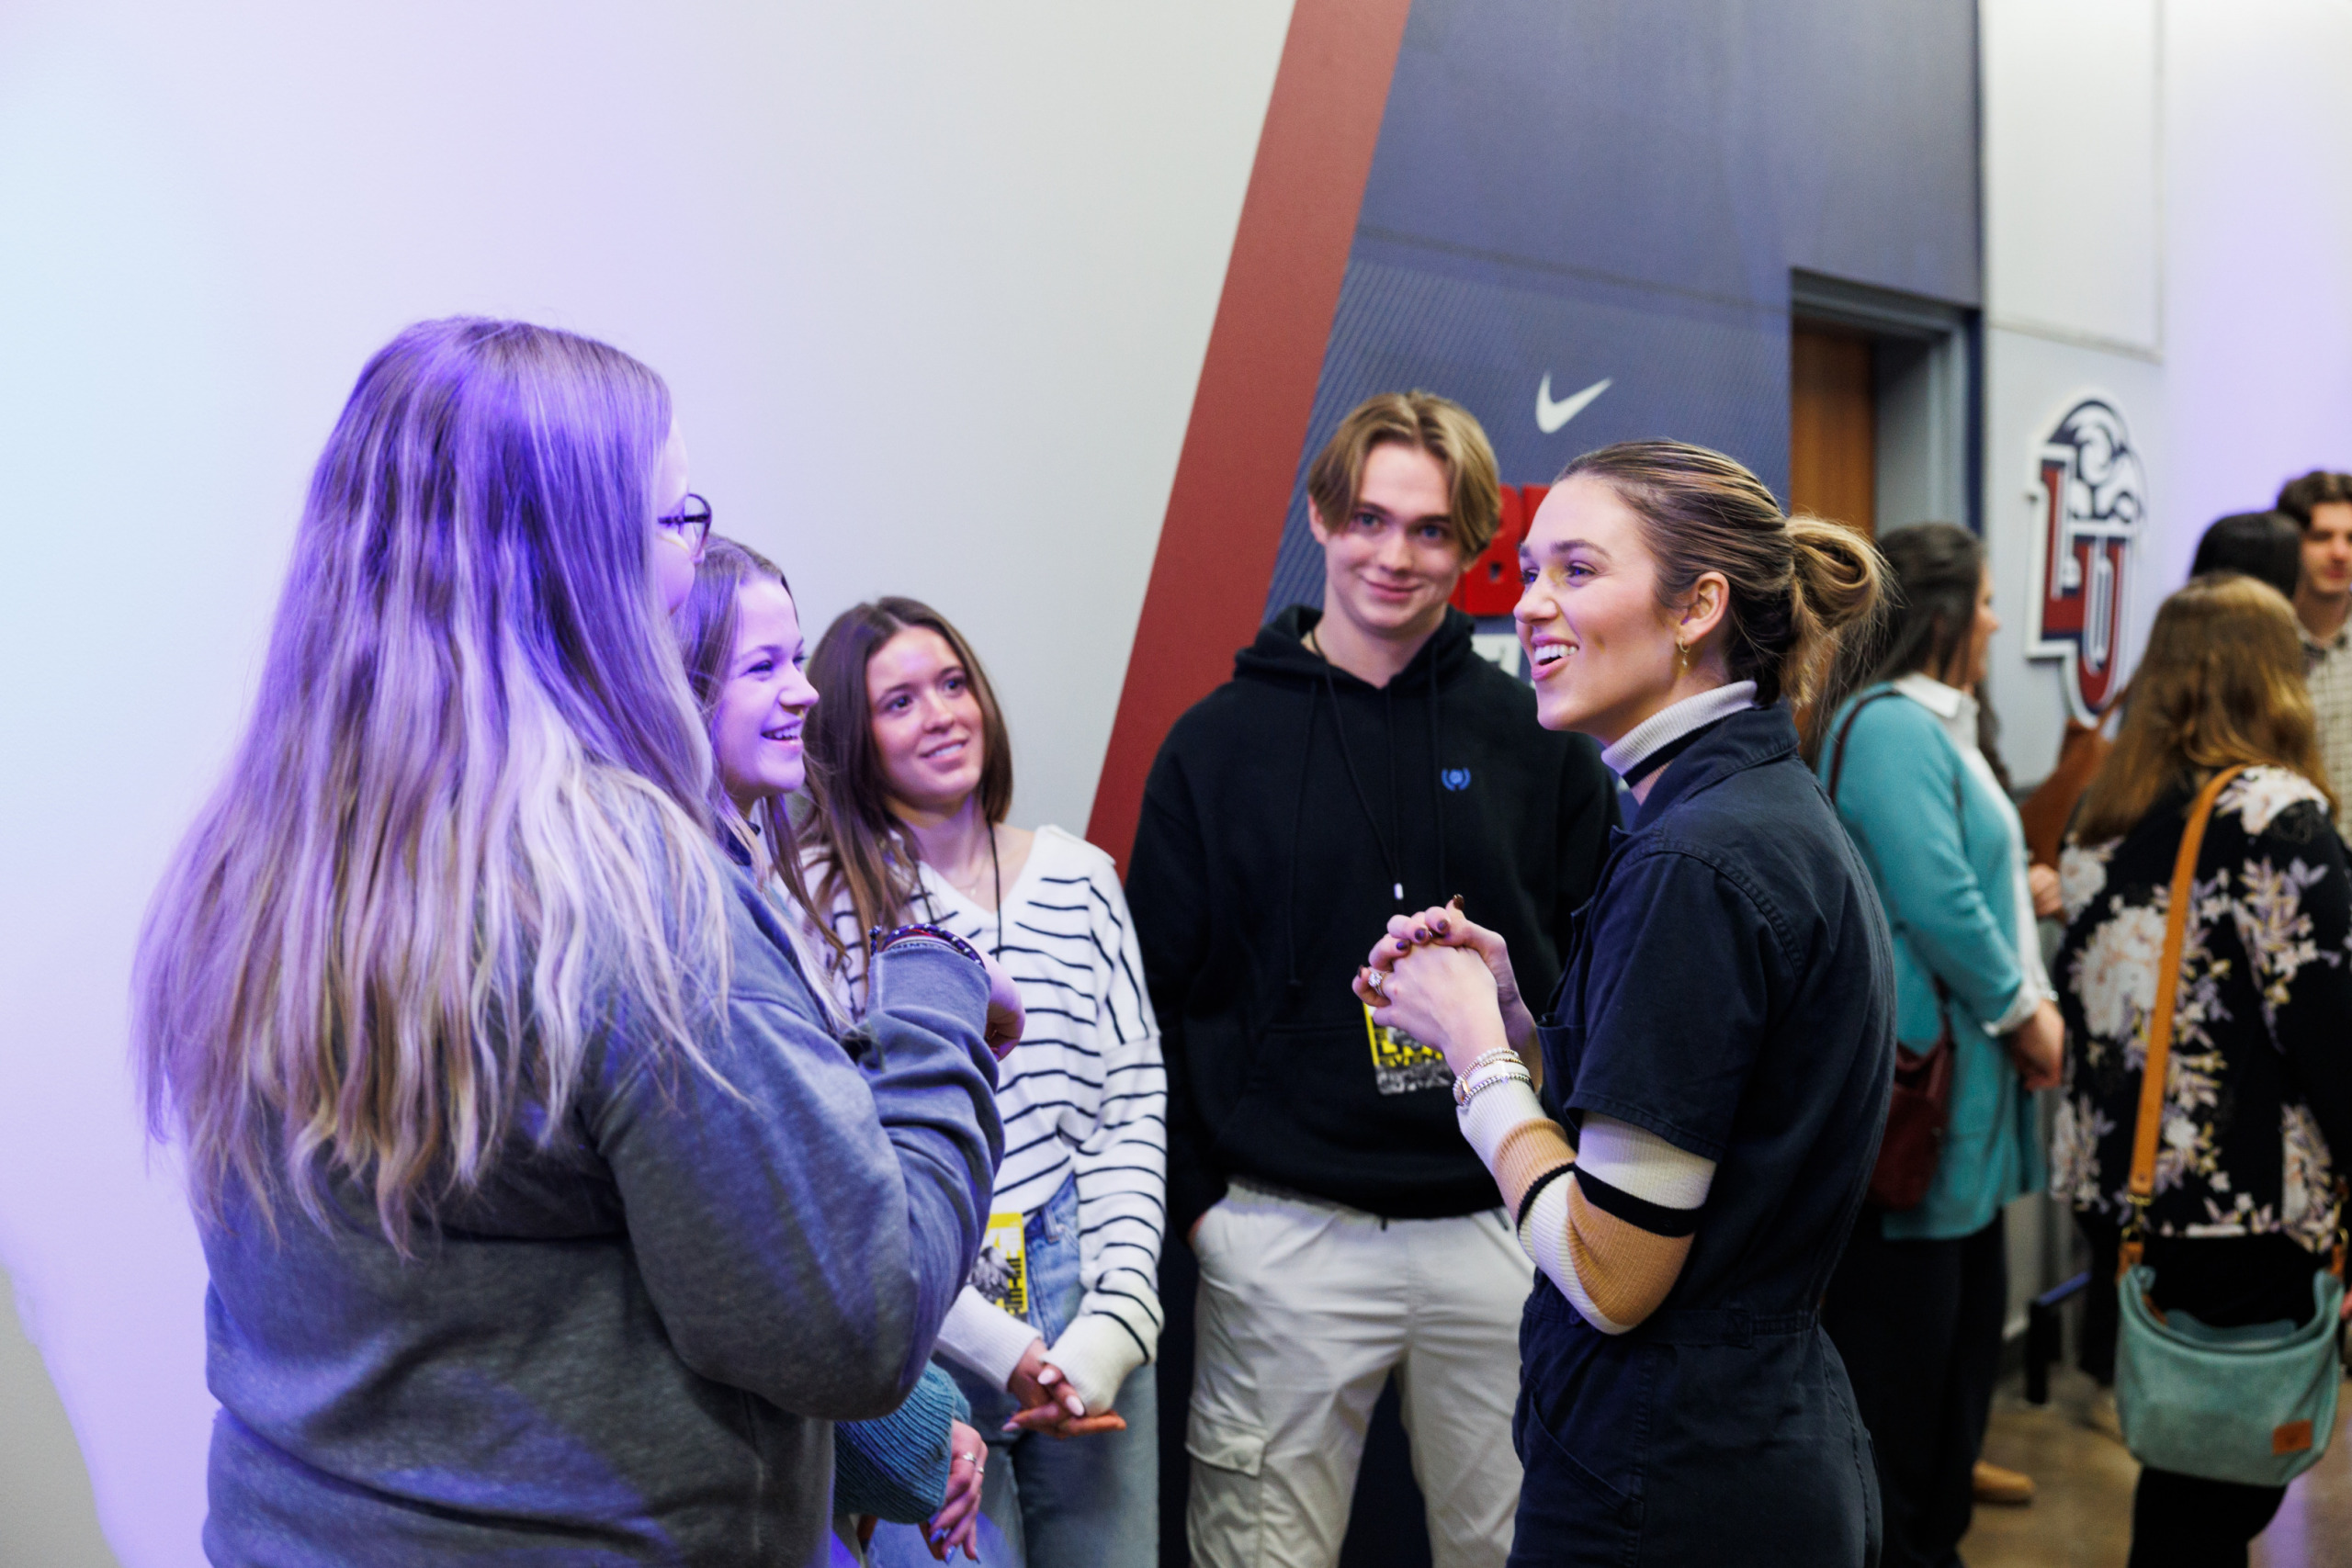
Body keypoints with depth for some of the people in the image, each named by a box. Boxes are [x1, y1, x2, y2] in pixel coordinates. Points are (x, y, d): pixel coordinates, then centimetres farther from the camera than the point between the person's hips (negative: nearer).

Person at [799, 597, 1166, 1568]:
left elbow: (1134, 1108, 5)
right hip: (928, 1335, -4)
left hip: (1088, 1307, 4)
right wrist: (1004, 1351, -11)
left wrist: (1115, 1322, -6)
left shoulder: (1081, 877, 6)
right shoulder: (817, 903, -8)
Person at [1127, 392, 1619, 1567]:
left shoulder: (1538, 737, 2)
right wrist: (1192, 1193, -2)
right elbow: (1160, 994, 2)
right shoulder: (1221, 741, 0)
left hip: (1500, 1232, 1)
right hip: (1284, 1237, -1)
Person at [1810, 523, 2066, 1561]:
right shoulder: (1889, 727, -18)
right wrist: (2024, 1011, -13)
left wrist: (2020, 892, 7)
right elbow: (1936, 901, -24)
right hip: (1917, 1078, -11)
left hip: (1964, 1080, 11)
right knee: (1903, 1313, 1)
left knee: (1967, 1308, 21)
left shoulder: (1936, 723, 16)